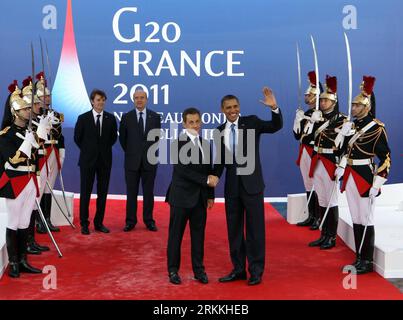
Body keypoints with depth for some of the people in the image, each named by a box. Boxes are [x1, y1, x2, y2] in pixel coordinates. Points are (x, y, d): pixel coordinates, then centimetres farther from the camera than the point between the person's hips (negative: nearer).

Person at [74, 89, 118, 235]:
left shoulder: (110, 118, 2)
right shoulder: (83, 118, -2)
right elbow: (77, 137, 6)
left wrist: (104, 148, 9)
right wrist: (87, 150, 6)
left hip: (105, 160, 2)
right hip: (87, 160, -2)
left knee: (102, 193, 6)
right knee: (85, 192, 2)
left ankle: (99, 223, 16)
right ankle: (84, 224, 11)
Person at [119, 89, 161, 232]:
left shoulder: (155, 117, 2)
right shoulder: (126, 117, 1)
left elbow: (157, 136, 10)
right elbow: (122, 138, 10)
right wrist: (129, 152, 9)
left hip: (149, 160, 0)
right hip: (132, 161, 0)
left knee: (148, 192, 6)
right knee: (131, 192, 5)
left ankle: (149, 220, 15)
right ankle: (130, 221, 13)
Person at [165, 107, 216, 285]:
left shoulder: (206, 144, 11)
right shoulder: (177, 143, -8)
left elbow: (209, 171, 13)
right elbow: (183, 170, -17)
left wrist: (210, 195, 10)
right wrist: (206, 180, -17)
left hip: (200, 198, 5)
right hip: (181, 197, -5)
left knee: (198, 235, 10)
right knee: (176, 235, 5)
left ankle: (199, 270, 20)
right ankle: (173, 270, 16)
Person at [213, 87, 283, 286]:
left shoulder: (251, 122, -3)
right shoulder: (219, 132, 6)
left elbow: (276, 127, -17)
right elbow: (219, 161, 12)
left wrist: (274, 108, -32)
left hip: (252, 184, -4)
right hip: (232, 186, 4)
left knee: (255, 229, 3)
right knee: (234, 230, 11)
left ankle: (256, 271, 15)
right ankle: (238, 269, 24)